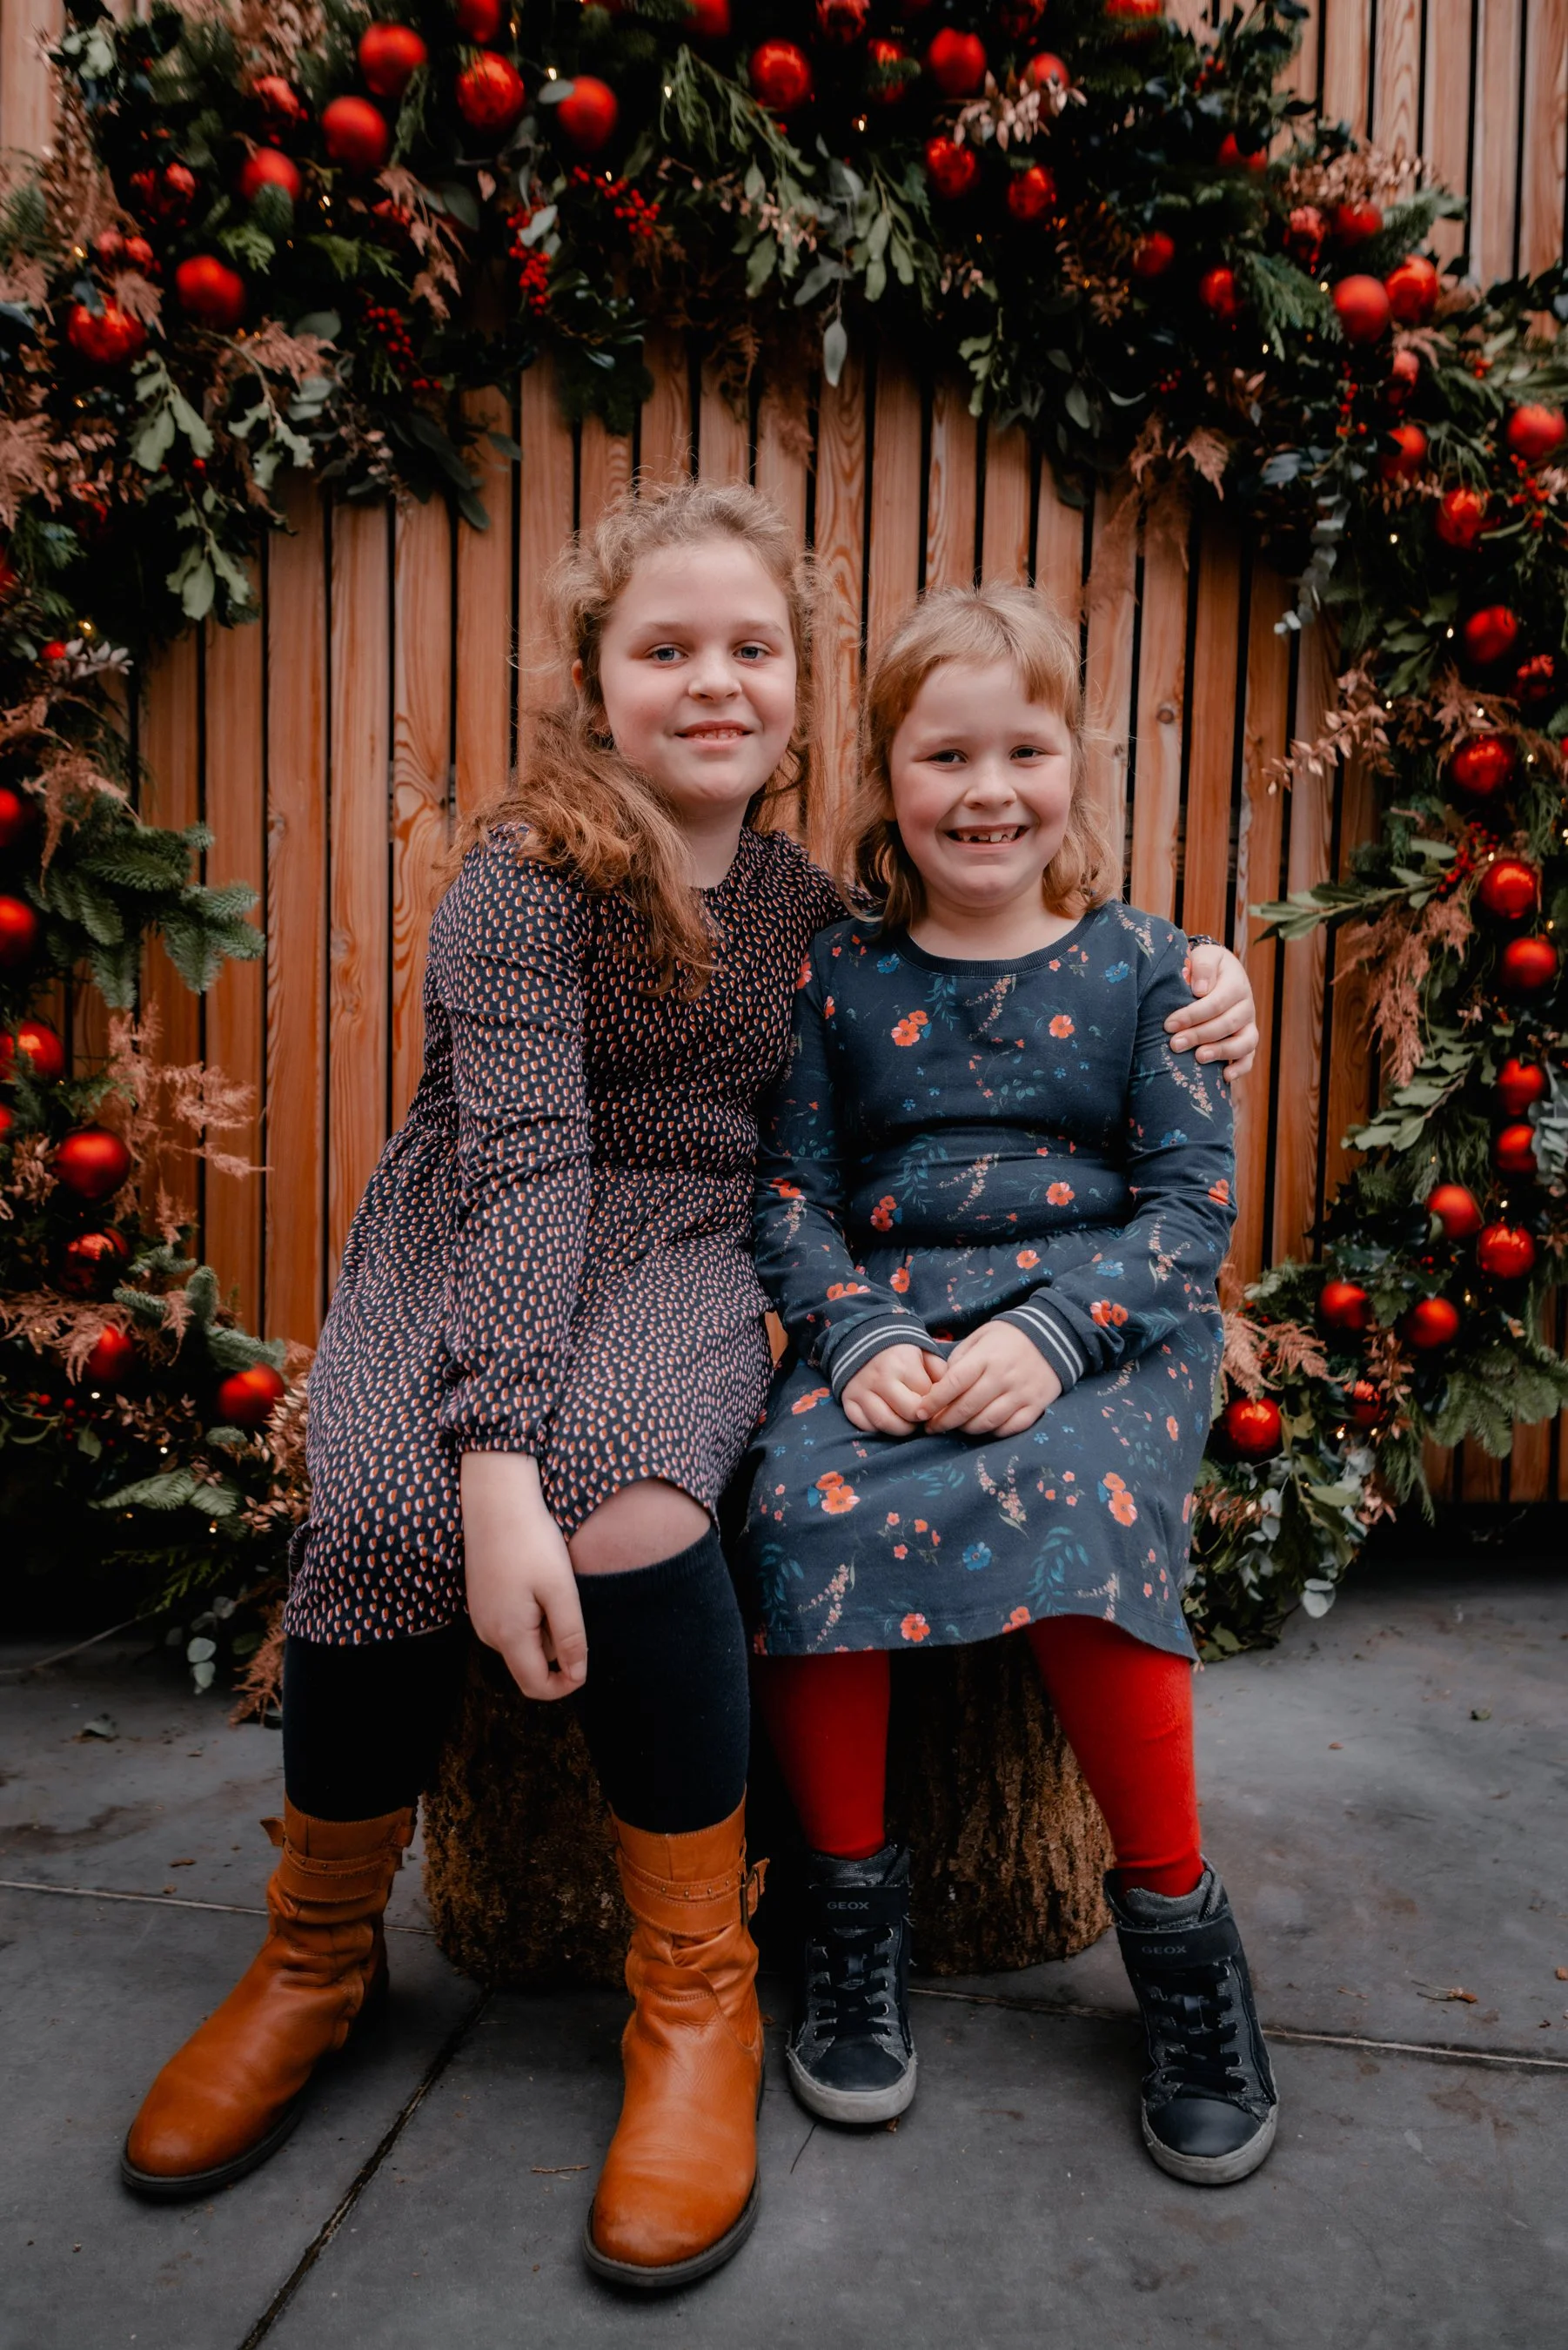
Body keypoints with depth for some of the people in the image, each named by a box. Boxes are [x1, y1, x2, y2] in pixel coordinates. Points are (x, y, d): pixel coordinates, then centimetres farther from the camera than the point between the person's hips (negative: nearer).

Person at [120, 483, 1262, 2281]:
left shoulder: (794, 890, 8)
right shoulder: (524, 880, -8)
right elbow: (519, 1162, -21)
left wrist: (1168, 985, 9)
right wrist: (497, 1465, -33)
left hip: (679, 1253, 2)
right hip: (466, 1252, -1)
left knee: (626, 1496, -31)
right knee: (386, 1511, -30)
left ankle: (699, 1992, -12)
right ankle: (320, 1956, -2)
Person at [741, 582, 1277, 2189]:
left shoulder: (1142, 963, 6)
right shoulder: (837, 973, 9)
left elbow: (1192, 1202, 1)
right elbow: (788, 1193, 6)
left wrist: (1051, 1334, -16)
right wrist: (862, 1340, -13)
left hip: (1103, 1322, -1)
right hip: (883, 1320, 2)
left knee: (1071, 1509, -31)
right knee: (810, 1503, -27)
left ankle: (1172, 1919, -8)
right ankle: (850, 1896, -5)